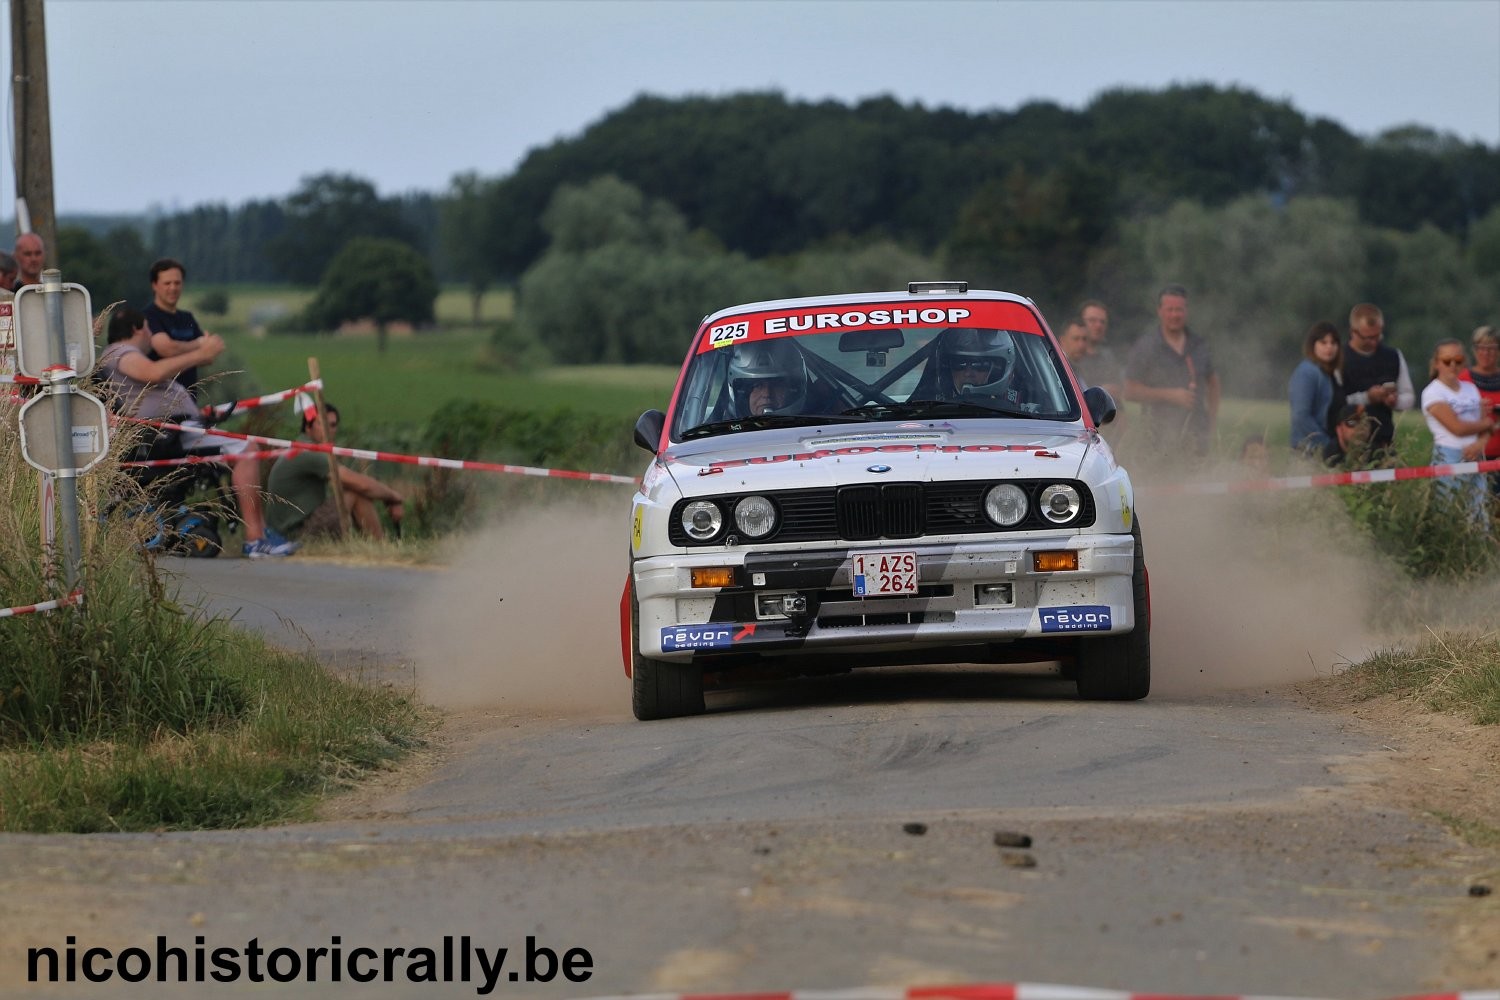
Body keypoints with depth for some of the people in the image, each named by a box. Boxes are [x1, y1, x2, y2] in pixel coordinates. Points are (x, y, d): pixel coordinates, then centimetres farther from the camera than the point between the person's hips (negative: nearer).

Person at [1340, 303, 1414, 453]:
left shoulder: (1393, 357, 12)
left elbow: (1409, 397, 18)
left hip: (1384, 441, 4)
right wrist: (1366, 397, -17)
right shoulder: (1340, 360, -4)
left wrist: (1395, 401, -4)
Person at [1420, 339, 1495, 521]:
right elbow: (1457, 427, -13)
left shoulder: (1471, 389, 14)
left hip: (1473, 458, 6)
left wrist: (1481, 443, -14)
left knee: (1481, 515, 2)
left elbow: (1485, 427, 9)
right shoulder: (1433, 393, -4)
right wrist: (1487, 423, 2)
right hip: (1447, 458, -6)